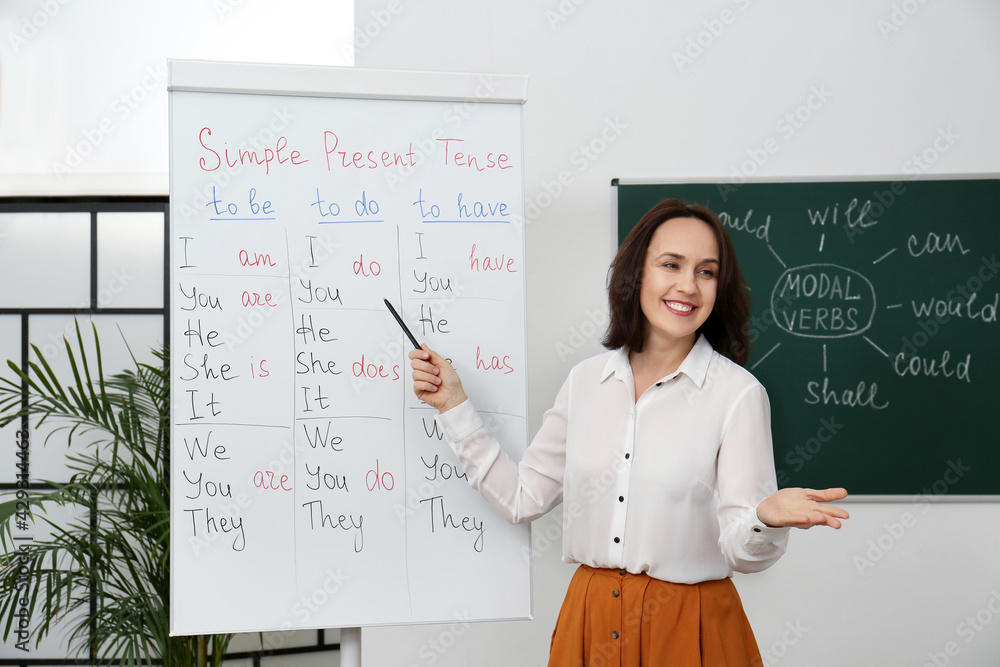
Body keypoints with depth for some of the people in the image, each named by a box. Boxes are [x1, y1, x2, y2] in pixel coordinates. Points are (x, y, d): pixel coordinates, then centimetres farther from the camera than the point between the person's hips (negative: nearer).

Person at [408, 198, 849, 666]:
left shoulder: (738, 394, -11)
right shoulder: (586, 380, 2)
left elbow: (741, 552, -13)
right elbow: (521, 496, 6)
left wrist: (768, 518, -34)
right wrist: (454, 405, 4)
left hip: (688, 627, -4)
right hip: (590, 622, 4)